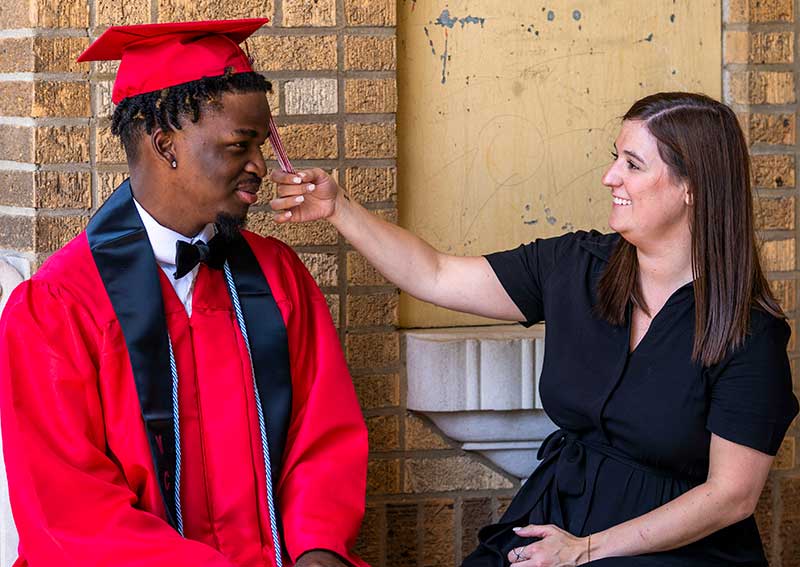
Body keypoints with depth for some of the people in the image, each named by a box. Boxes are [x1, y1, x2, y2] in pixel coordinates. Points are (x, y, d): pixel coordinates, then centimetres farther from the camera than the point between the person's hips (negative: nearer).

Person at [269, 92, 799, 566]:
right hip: (552, 524, 6)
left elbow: (731, 495, -12)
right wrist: (339, 208, 2)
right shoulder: (576, 268, 4)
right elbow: (436, 277, 11)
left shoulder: (748, 332, -12)